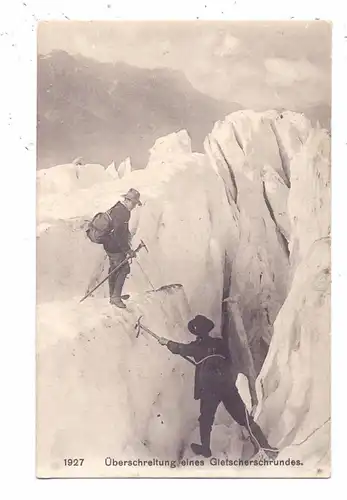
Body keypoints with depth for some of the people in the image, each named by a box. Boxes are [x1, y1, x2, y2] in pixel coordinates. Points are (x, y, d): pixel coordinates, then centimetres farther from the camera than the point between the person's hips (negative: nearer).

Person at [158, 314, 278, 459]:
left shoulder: (196, 347, 0)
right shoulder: (220, 343, 5)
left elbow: (179, 348, 16)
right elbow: (230, 361, 13)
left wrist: (166, 342, 33)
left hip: (208, 390, -2)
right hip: (228, 386, 2)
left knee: (206, 419, 20)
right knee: (244, 418, 5)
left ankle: (205, 448, 33)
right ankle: (264, 446, 0)